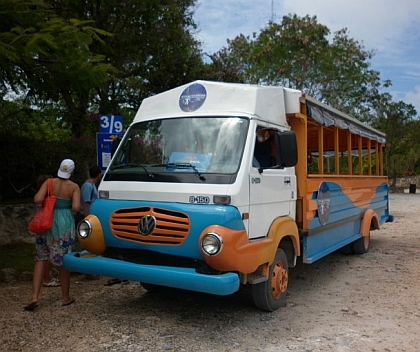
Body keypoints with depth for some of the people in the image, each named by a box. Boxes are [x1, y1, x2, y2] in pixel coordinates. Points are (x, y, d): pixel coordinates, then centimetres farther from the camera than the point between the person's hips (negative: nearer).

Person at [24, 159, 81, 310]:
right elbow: (76, 208, -15)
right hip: (65, 224, -1)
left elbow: (37, 199, -14)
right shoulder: (74, 187, -6)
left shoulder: (49, 182, -2)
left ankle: (34, 297, 2)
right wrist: (68, 207, 7)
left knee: (41, 259, 10)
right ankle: (66, 297, 20)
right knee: (64, 261, 9)